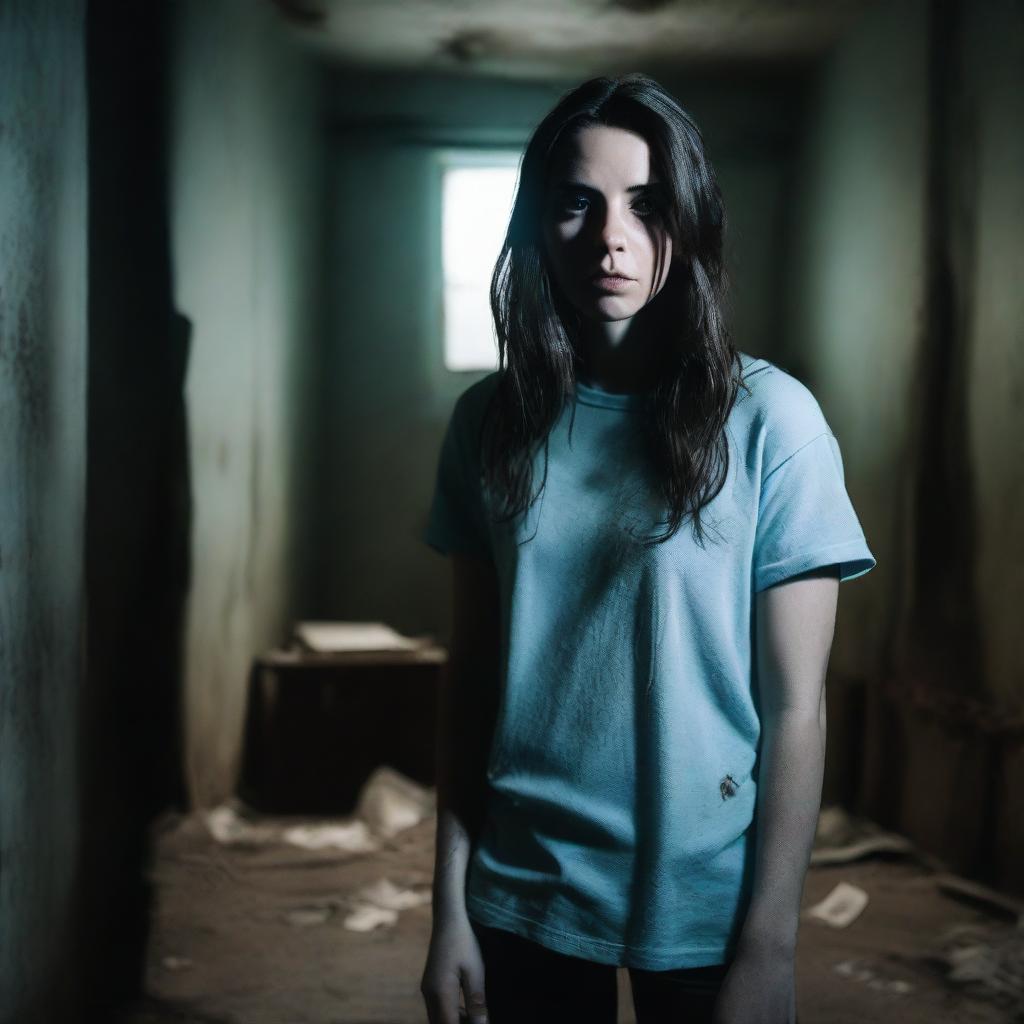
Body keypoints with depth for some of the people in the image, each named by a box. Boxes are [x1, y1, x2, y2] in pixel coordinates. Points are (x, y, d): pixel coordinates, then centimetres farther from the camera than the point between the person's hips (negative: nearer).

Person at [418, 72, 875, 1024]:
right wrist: (450, 905, 1)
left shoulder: (769, 418, -10)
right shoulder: (491, 420, -1)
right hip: (525, 896, 2)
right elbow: (470, 676, 2)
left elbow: (796, 707, -9)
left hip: (706, 902, -2)